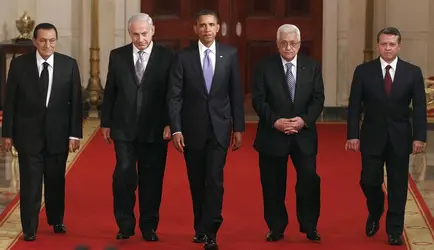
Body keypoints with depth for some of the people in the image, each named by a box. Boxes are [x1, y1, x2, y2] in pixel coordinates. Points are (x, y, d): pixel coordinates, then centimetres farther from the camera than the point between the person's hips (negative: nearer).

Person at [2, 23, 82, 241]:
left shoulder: (69, 65, -1)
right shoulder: (19, 64, -3)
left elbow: (76, 101, -1)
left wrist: (75, 133, -4)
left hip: (58, 134, 1)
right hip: (28, 134, -1)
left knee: (56, 181, 14)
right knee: (30, 183, 0)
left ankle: (56, 221, 32)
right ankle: (30, 229, 9)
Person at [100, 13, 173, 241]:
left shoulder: (166, 57, 0)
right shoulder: (117, 56, 6)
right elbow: (109, 92, 9)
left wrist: (169, 124, -8)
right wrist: (105, 122, 7)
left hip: (154, 129, -1)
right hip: (124, 128, 1)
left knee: (151, 178, 5)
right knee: (124, 175, -5)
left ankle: (149, 227, 17)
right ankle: (125, 225, 8)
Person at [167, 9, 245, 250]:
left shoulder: (230, 54, 1)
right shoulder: (183, 57, -2)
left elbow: (236, 93, 4)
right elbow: (174, 96, -3)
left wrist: (238, 128, 3)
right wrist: (175, 129, -10)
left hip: (219, 128, -1)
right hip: (192, 128, 1)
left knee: (214, 179, -9)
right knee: (197, 181, 10)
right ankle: (201, 227, 24)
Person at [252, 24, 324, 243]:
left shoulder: (312, 66, 4)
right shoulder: (264, 67, -1)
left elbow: (318, 99, 1)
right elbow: (258, 100, -5)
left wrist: (304, 120, -15)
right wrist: (275, 121, -18)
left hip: (304, 134, 1)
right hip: (272, 134, -1)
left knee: (309, 180, -6)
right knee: (273, 185, 5)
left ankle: (309, 227, 10)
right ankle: (276, 228, 19)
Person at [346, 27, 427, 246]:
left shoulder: (413, 72, 0)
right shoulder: (363, 71, -1)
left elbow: (420, 108, -1)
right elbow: (354, 106, -1)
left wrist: (419, 137, -8)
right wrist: (353, 135, -8)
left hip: (400, 138, 0)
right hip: (372, 137, 0)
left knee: (397, 185, 4)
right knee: (369, 181, 0)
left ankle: (394, 230, 16)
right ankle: (375, 214, 31)